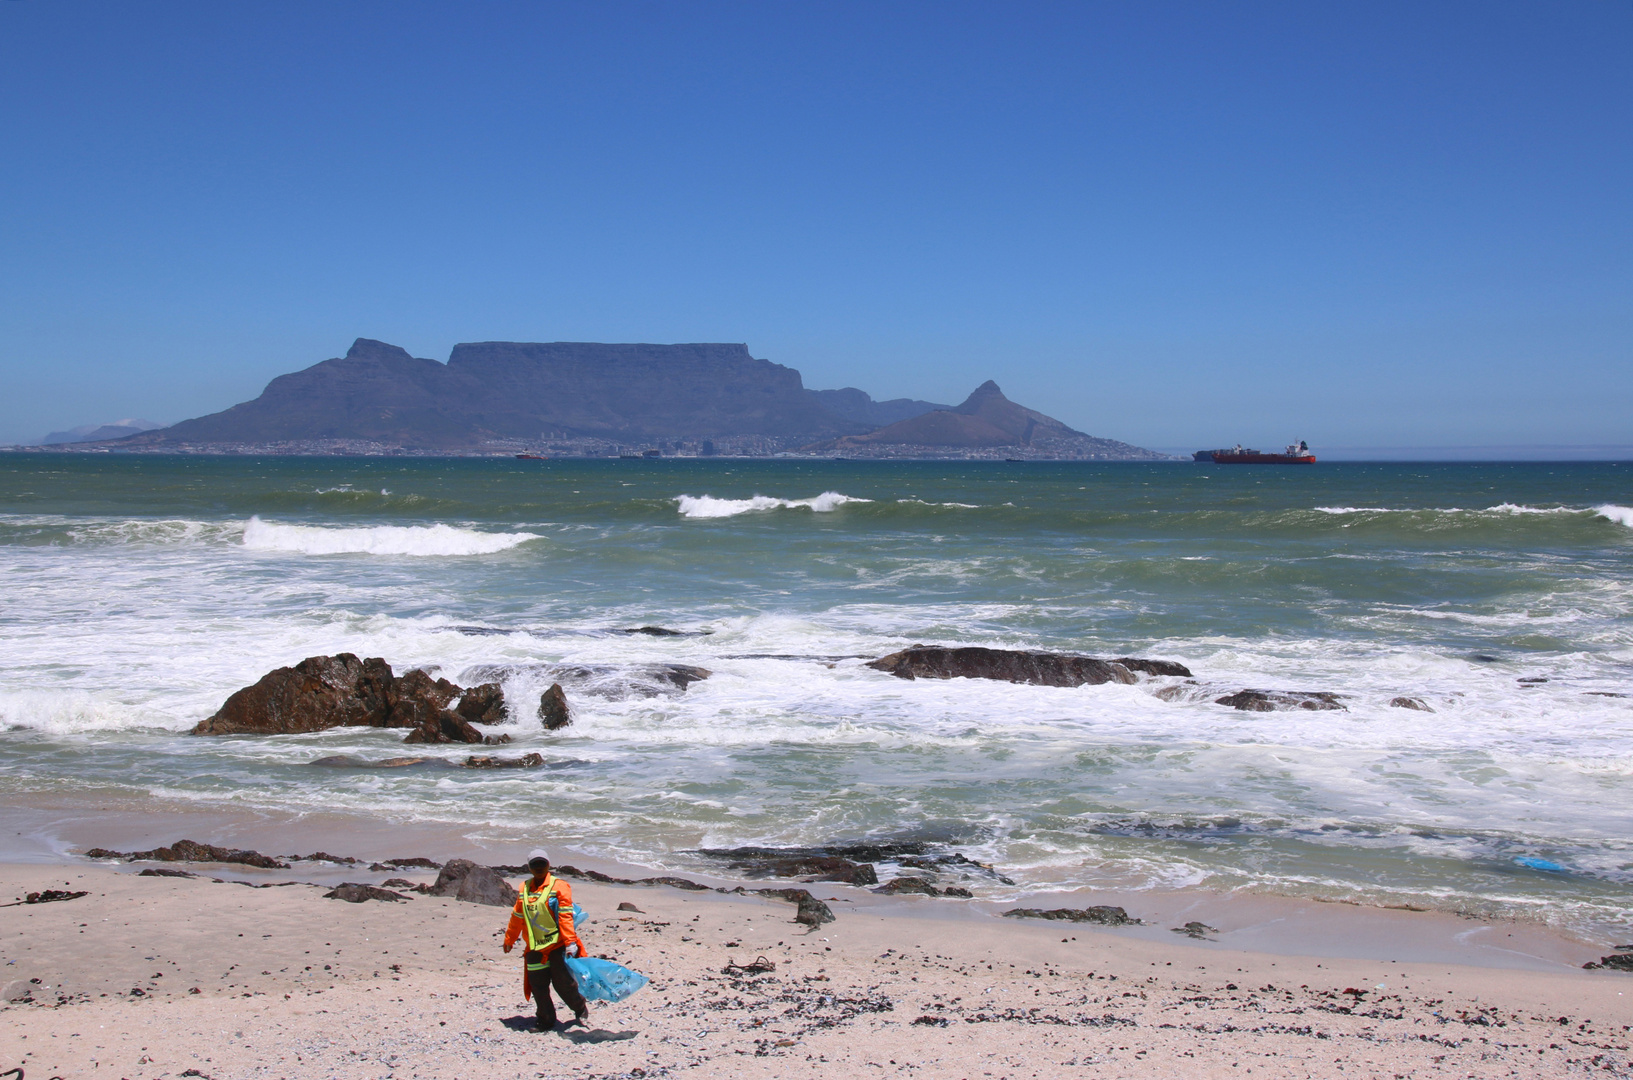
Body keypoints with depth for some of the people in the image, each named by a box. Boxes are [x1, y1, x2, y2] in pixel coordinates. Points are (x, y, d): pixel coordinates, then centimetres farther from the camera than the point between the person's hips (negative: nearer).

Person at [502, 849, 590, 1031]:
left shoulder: (559, 886, -6)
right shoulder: (524, 888, 10)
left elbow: (565, 916, -14)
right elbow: (517, 917, 21)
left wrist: (570, 942, -21)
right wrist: (509, 940, 28)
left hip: (557, 946, -5)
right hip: (535, 948, 5)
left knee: (562, 983, -3)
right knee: (538, 987, 4)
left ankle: (581, 1009, 23)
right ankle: (546, 1022, 20)